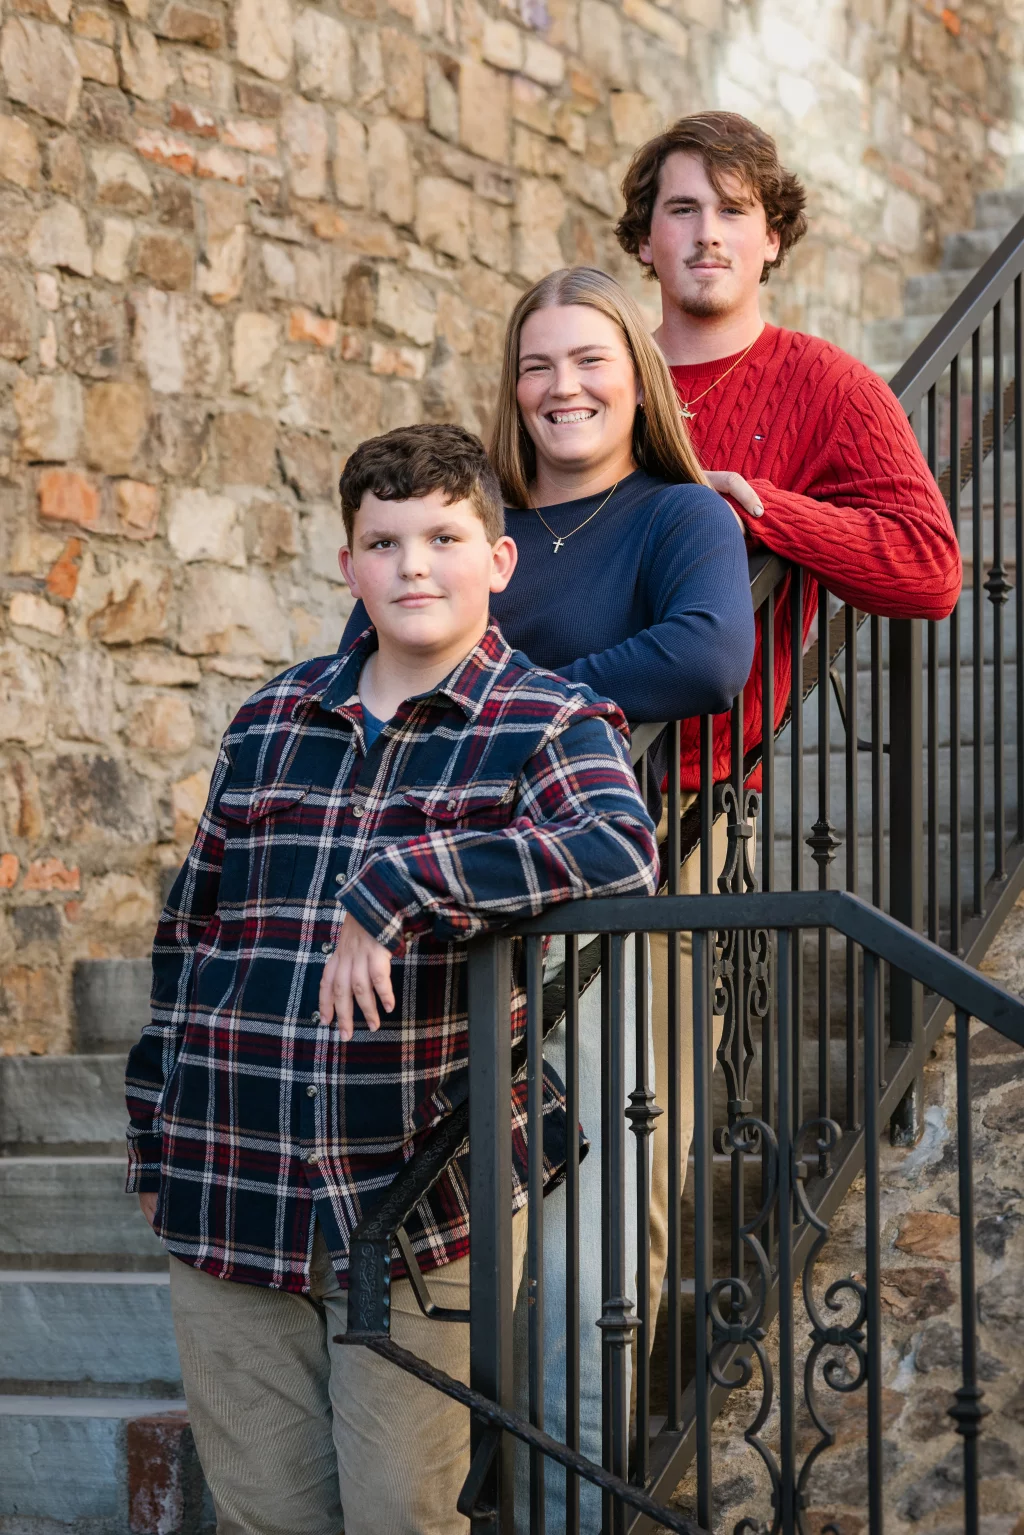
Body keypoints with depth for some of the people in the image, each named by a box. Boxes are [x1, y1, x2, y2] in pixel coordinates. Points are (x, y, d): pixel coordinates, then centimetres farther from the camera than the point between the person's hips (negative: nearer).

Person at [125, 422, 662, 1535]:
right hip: (230, 1200, 4)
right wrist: (155, 1145, 18)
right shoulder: (271, 721, 11)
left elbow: (621, 848, -24)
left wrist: (395, 886, -29)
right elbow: (188, 930, 18)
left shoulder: (549, 723, -2)